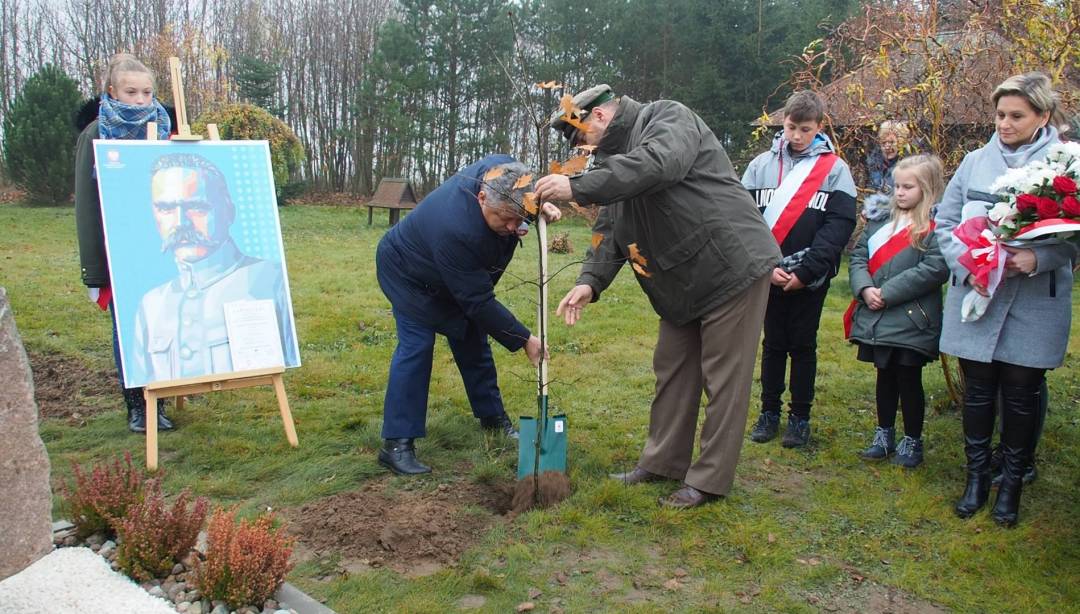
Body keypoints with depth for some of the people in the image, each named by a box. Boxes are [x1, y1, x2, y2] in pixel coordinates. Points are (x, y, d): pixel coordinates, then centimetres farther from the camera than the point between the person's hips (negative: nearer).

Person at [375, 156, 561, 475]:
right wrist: (523, 339, -30)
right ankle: (397, 444, -12)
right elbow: (479, 302, -36)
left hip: (455, 274, 8)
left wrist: (541, 206, -24)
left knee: (472, 341, 12)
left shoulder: (502, 171, -27)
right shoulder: (456, 231, -46)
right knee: (416, 345, -17)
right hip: (407, 272, -7)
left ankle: (493, 416, 27)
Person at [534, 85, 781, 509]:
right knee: (672, 372, 15)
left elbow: (658, 164, -34)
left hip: (733, 269, -9)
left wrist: (578, 187, -35)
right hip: (684, 284, 9)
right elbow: (609, 229, 10)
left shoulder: (668, 119, -11)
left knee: (724, 380, -1)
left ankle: (709, 480, 9)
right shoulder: (616, 161, 14)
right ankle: (662, 462, 28)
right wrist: (591, 281, -7)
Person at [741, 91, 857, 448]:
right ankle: (769, 412, 23)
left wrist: (805, 271, -16)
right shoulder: (761, 165, 4)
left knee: (803, 345, 8)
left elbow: (840, 225, -9)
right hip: (768, 274, 2)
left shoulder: (834, 169, -1)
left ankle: (800, 416, 20)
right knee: (772, 343, 11)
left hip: (811, 277, -2)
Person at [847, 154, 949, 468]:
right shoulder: (881, 221, 11)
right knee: (885, 377, 17)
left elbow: (935, 269, -19)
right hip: (877, 319, 6)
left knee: (909, 380, 5)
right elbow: (858, 257, 9)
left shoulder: (937, 226, -9)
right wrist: (865, 288, -10)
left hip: (912, 321, -5)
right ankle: (884, 435, 31)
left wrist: (888, 292, -19)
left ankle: (912, 441, 22)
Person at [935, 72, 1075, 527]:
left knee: (1021, 394, 7)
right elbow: (945, 222, 7)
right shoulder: (975, 162, 6)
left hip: (1035, 305, -2)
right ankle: (977, 477, 26)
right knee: (978, 389, 10)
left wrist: (1037, 258, -23)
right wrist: (968, 265, -8)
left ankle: (1012, 483, 24)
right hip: (974, 298, 2)